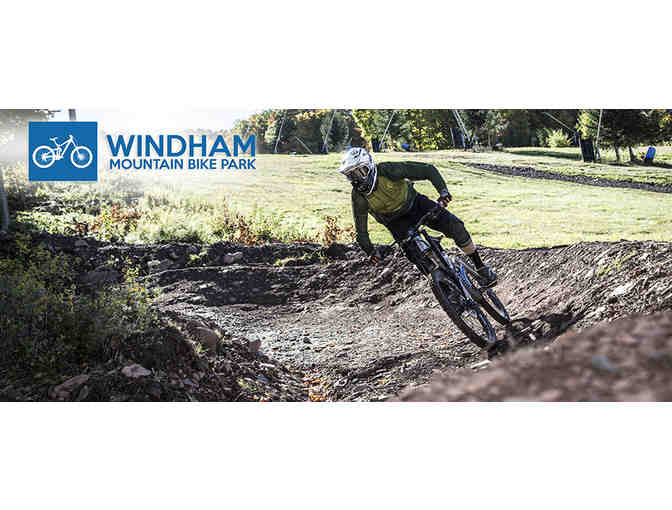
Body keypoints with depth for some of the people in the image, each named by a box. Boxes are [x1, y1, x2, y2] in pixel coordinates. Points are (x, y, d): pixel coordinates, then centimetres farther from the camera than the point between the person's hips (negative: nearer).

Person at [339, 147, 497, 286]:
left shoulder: (387, 170, -29)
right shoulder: (359, 197, -22)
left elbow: (428, 170, -27)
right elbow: (361, 231, -14)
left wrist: (443, 191, -42)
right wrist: (370, 250, -32)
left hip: (414, 204, -1)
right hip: (397, 222, 1)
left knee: (454, 225, -19)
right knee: (416, 256, -21)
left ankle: (480, 267, -3)